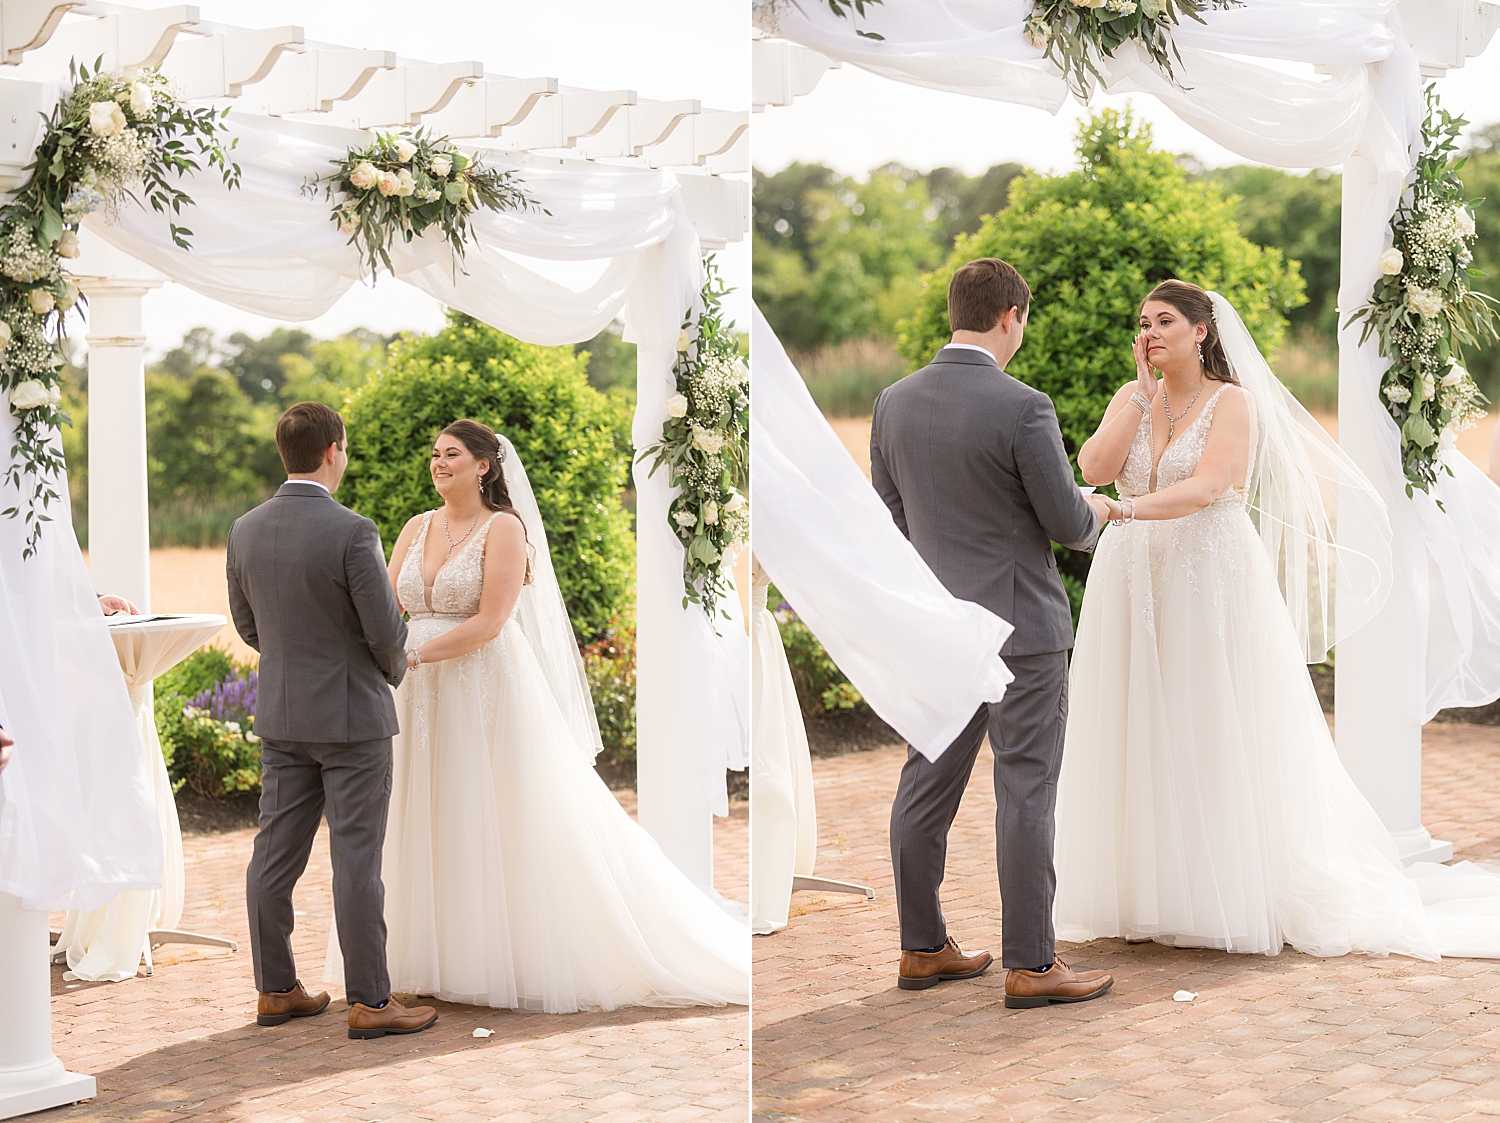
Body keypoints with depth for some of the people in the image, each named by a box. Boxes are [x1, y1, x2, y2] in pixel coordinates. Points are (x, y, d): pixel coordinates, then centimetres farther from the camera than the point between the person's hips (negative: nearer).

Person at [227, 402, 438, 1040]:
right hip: (352, 715, -6)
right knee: (356, 860, -2)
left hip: (280, 716, 6)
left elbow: (247, 627, 11)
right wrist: (394, 668, 6)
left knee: (276, 854, 11)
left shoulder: (245, 530, 2)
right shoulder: (352, 532, -17)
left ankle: (276, 990, 19)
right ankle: (370, 1002, 3)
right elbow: (386, 630, -15)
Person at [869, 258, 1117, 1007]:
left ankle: (921, 949, 21)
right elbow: (1068, 525, -11)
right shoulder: (1022, 409, -17)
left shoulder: (893, 403, 2)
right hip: (1018, 626, -6)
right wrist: (1096, 512, 11)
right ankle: (1030, 965, 6)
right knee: (1024, 792, 0)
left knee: (927, 785, 12)